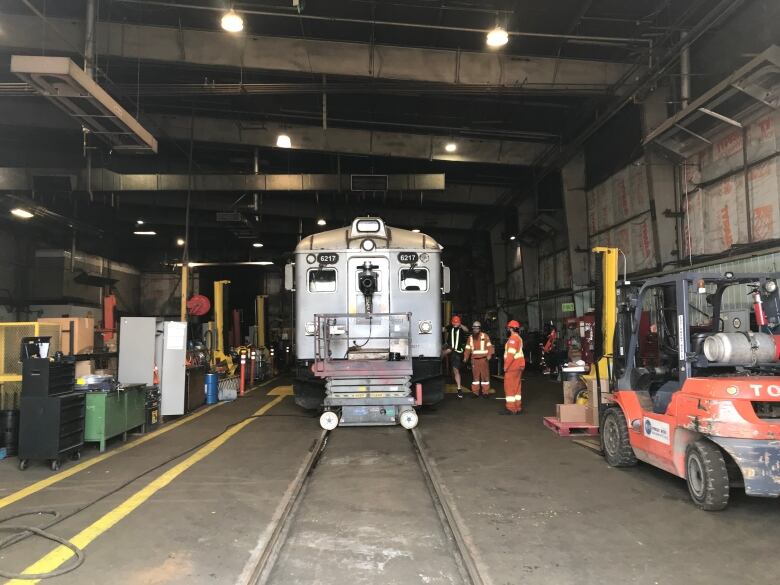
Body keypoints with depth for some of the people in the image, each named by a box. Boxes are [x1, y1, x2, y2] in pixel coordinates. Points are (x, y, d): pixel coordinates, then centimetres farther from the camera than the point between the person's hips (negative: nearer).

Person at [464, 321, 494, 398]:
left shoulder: (485, 336, -2)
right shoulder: (470, 337, 9)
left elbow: (489, 347, -5)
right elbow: (468, 349, 10)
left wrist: (489, 355, -18)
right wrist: (465, 358, 1)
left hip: (483, 359, -3)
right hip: (474, 360, 3)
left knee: (485, 375, 0)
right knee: (475, 375, 5)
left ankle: (485, 392, 7)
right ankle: (475, 392, 11)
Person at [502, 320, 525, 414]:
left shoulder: (513, 338, -16)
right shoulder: (519, 338, 16)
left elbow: (511, 354, -22)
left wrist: (506, 366, -18)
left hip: (512, 366, -10)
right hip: (518, 366, 10)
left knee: (509, 387, -5)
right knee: (517, 387, 13)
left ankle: (510, 408, -4)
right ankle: (518, 408, 17)